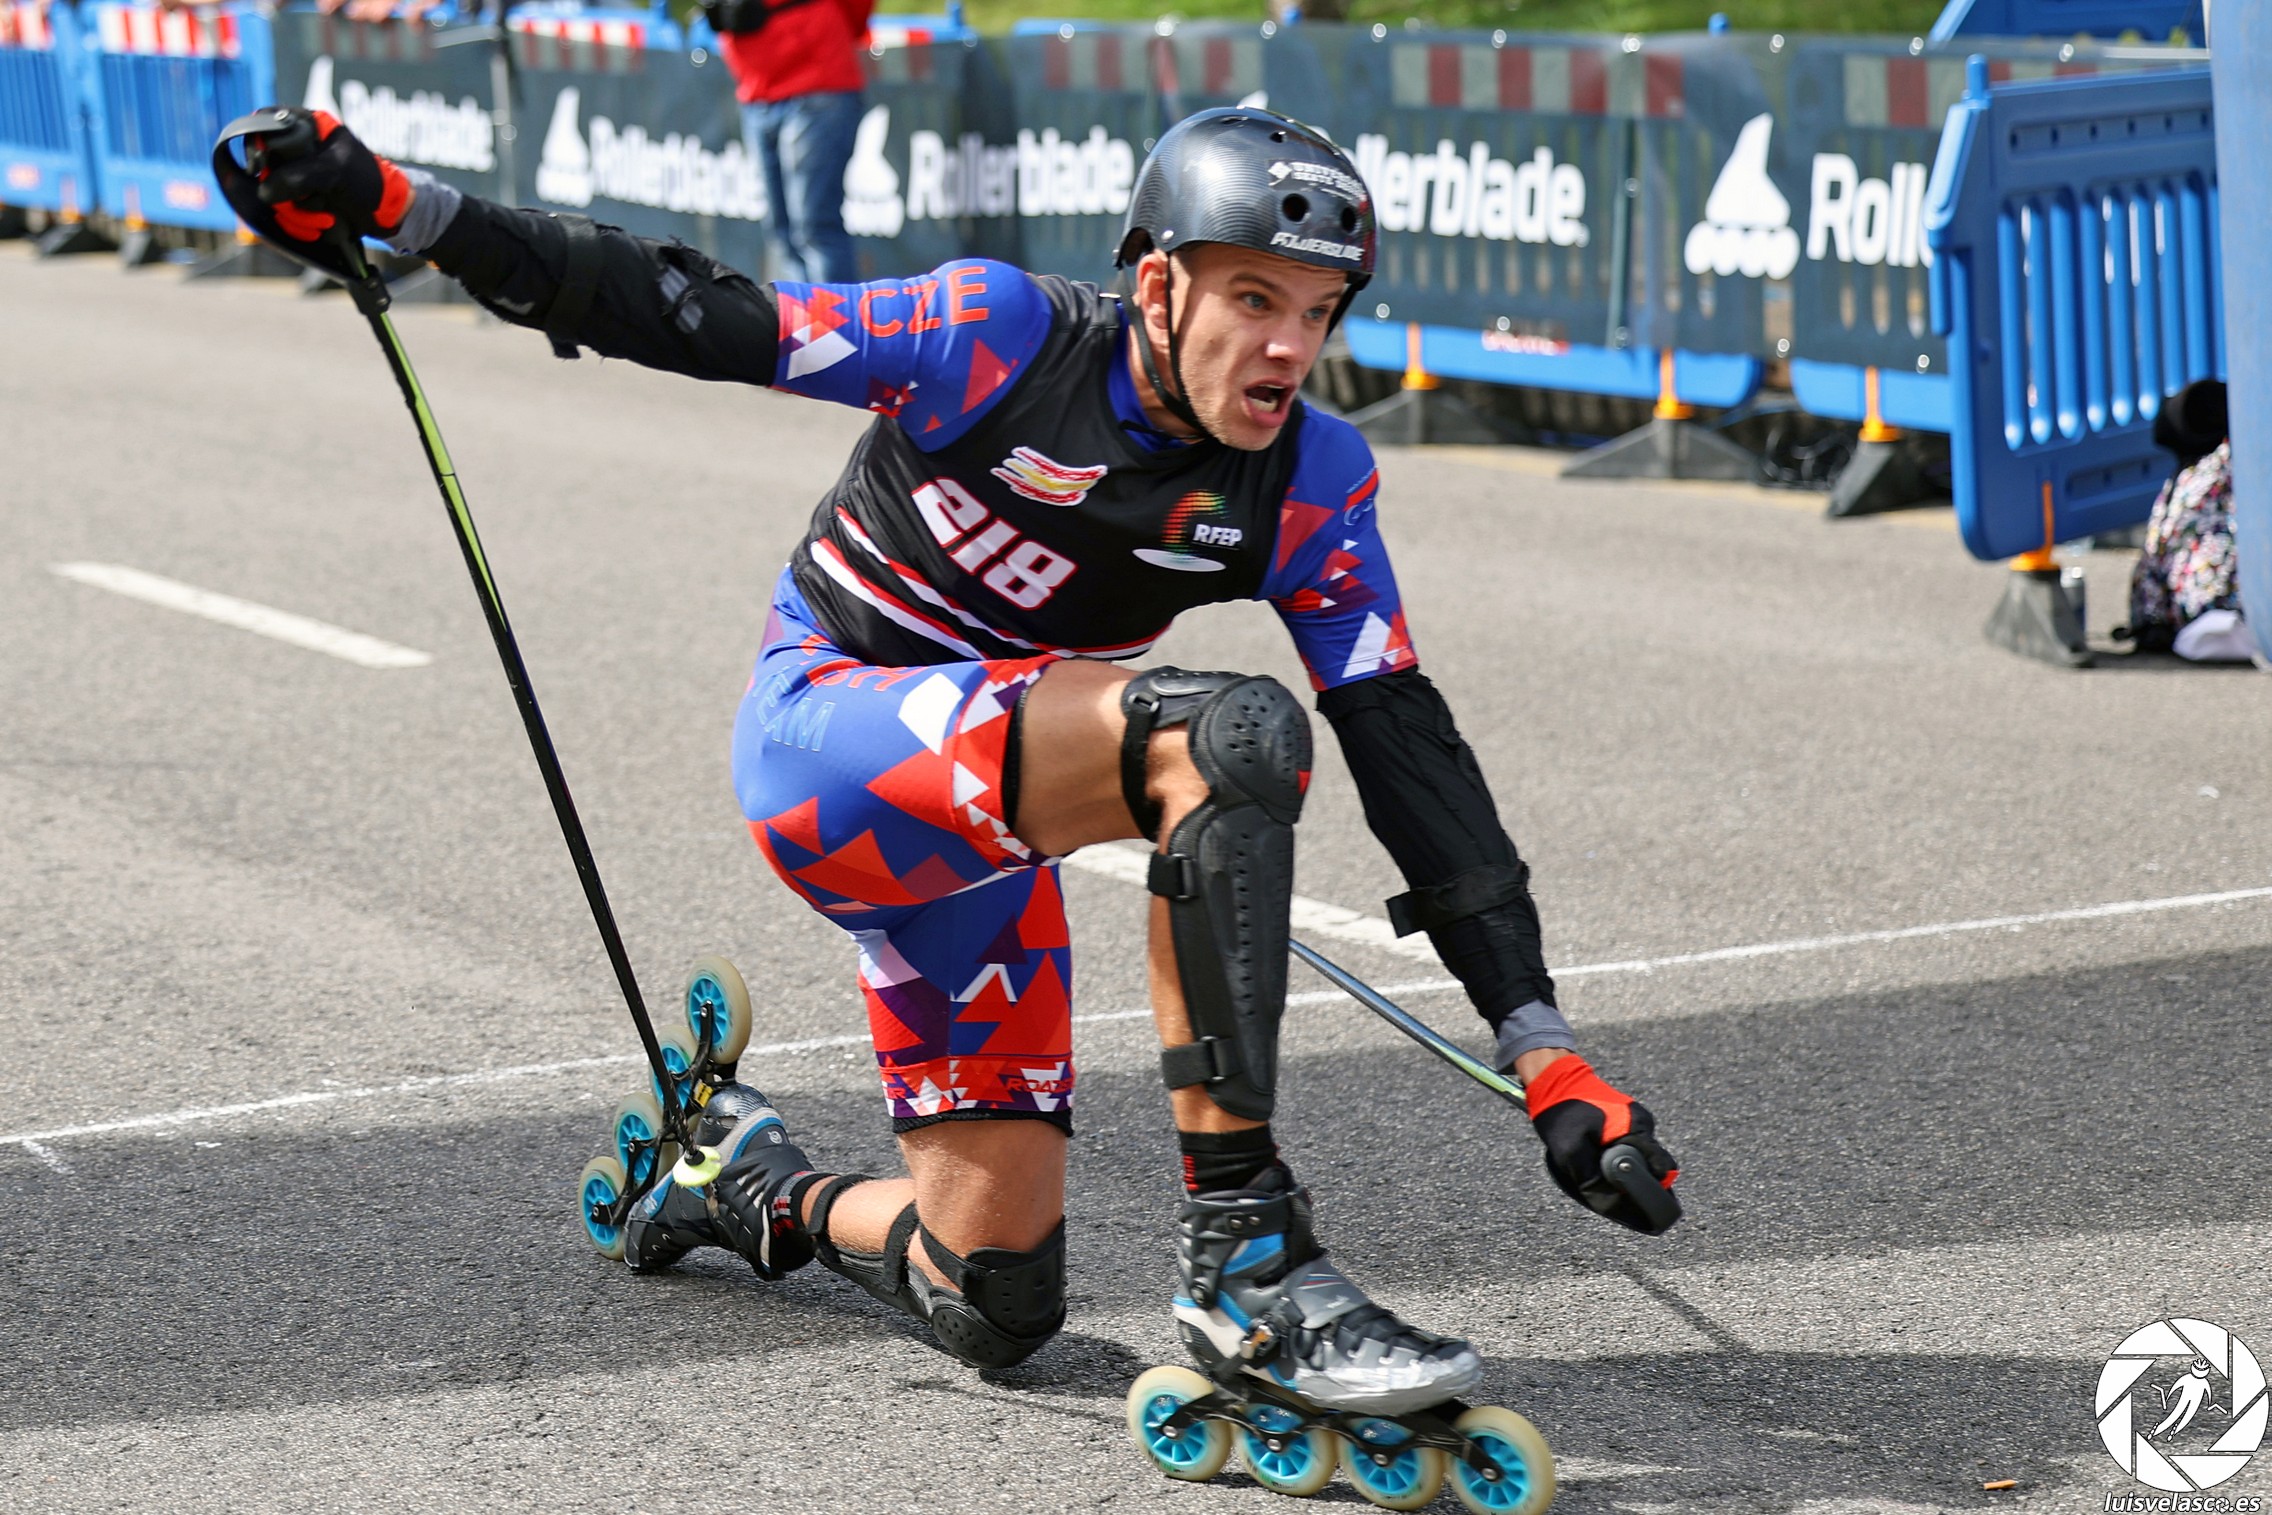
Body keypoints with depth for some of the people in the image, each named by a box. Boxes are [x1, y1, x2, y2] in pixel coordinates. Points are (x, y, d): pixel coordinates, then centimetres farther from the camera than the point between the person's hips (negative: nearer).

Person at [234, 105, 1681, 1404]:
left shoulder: (1315, 485, -7)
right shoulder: (1001, 334, -18)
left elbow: (1411, 756, -7)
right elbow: (702, 322, -15)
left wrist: (1545, 1051, -13)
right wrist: (393, 206, -20)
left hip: (988, 835, 6)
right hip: (827, 726, -6)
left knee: (994, 1305, 4)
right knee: (1229, 733, -32)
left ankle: (749, 1182, 37)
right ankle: (1243, 1257, -30)